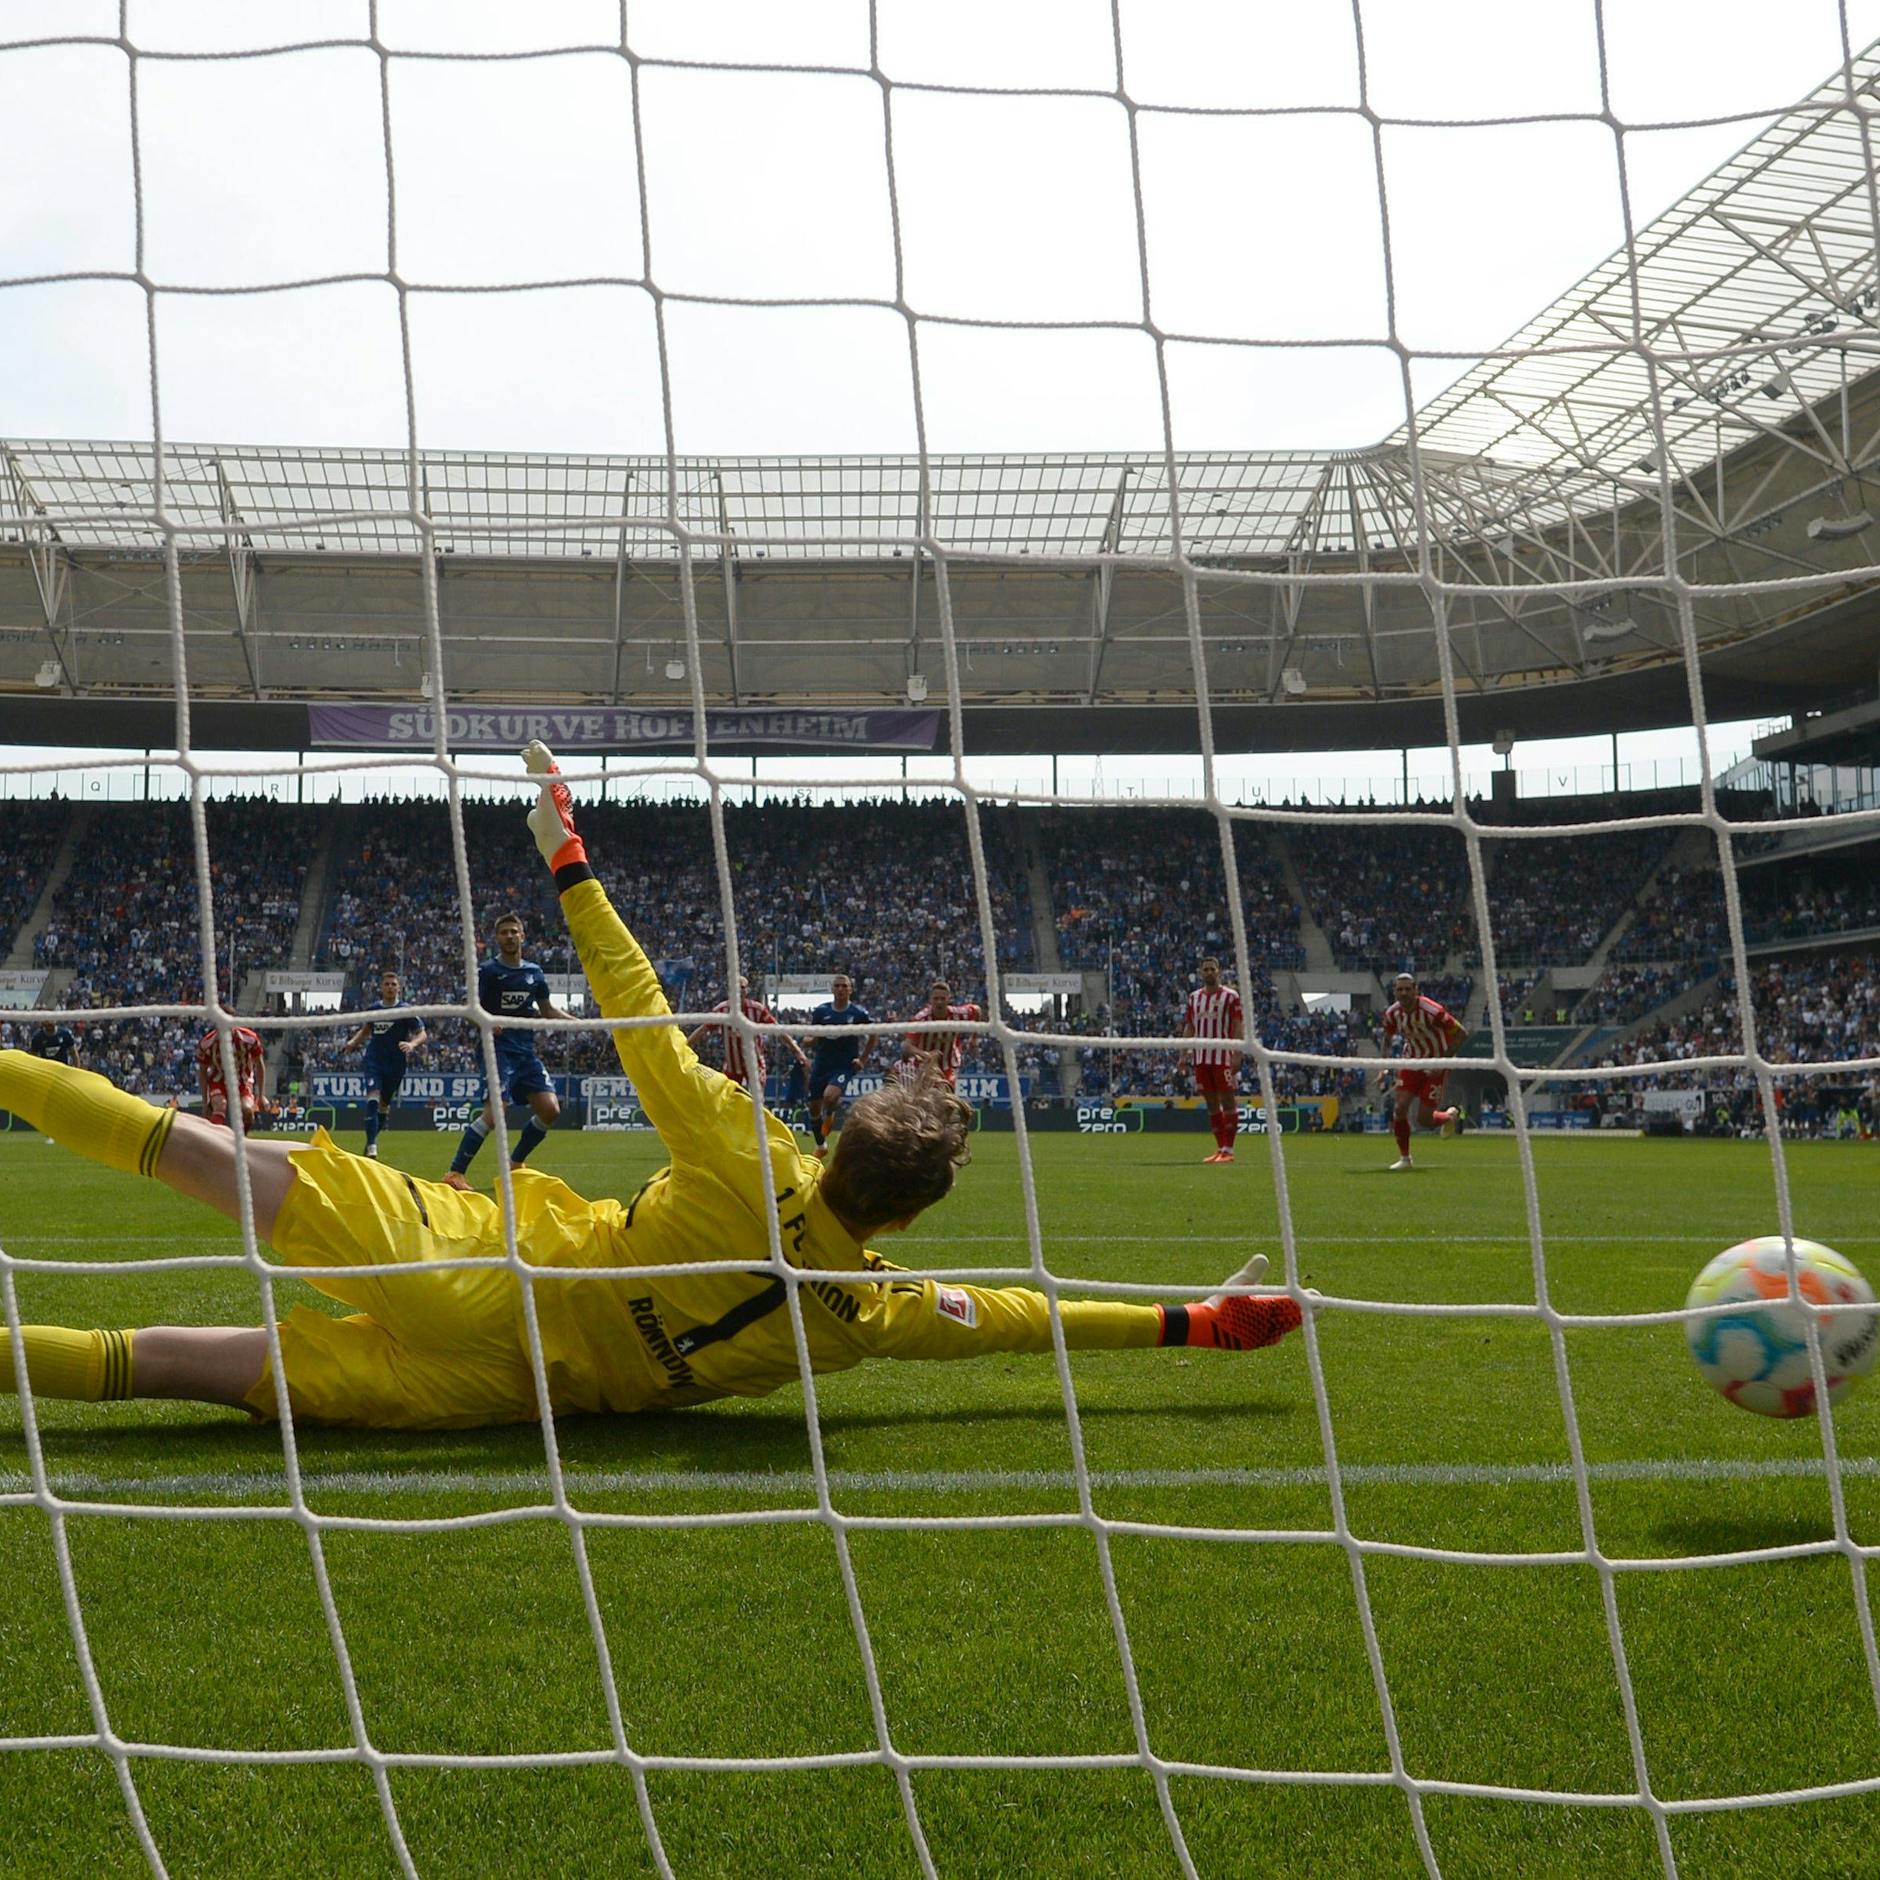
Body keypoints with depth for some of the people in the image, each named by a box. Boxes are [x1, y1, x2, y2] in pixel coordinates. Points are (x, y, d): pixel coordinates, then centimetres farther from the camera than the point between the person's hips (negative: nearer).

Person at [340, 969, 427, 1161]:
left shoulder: (406, 1011, -6)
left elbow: (423, 1035, -9)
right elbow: (365, 1030, 22)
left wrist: (412, 1044, -29)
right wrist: (352, 1042, 5)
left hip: (396, 1065, -1)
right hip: (374, 1061, 1)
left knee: (384, 1105, 11)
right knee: (373, 1099, -19)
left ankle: (371, 1140, 34)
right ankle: (372, 1147, -23)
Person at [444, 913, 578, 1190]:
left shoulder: (534, 972, 12)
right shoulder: (487, 970, -3)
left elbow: (548, 1010, 21)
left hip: (526, 1052, 6)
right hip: (498, 1049, -6)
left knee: (550, 1109, -3)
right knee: (494, 1113, -21)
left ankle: (515, 1164, 17)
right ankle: (456, 1173, -15)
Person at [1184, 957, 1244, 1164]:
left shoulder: (1231, 996, -2)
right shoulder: (1194, 997, 13)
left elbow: (1238, 1027, -7)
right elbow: (1189, 1028, 15)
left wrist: (1237, 1055, -15)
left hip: (1223, 1057, -6)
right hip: (1201, 1057, 6)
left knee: (1228, 1101, -5)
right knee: (1211, 1103, 7)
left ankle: (1228, 1149, -4)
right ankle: (1220, 1148, 12)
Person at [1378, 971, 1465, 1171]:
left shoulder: (1432, 1011, -26)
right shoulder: (1392, 1013, -9)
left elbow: (1461, 1033, -18)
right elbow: (1387, 1039, 11)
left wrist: (1442, 1061, -23)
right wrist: (1384, 1069, 1)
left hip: (1435, 1066, -4)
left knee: (1424, 1119, -7)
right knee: (1399, 1107, -12)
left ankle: (1450, 1116, 30)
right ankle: (1404, 1158, 6)